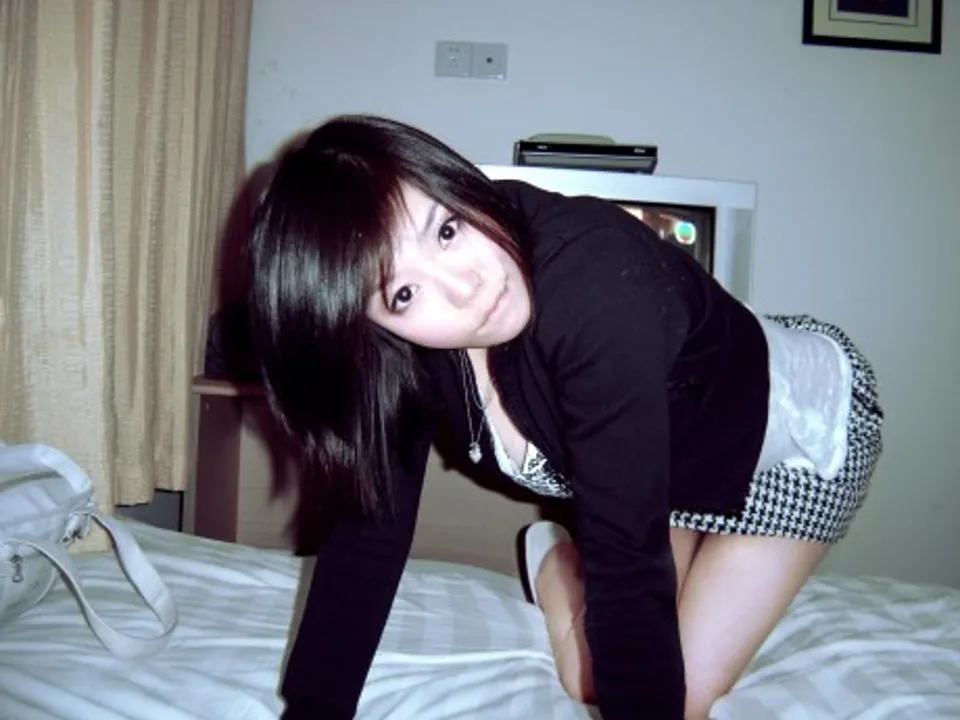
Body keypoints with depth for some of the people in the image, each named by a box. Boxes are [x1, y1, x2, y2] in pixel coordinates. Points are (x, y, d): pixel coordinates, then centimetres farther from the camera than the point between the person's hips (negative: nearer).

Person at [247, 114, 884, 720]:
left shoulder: (593, 288, -42)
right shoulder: (404, 347, -23)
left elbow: (628, 568, -39)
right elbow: (367, 524, -15)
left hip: (806, 422, -3)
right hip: (671, 457, 4)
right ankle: (556, 557, 27)